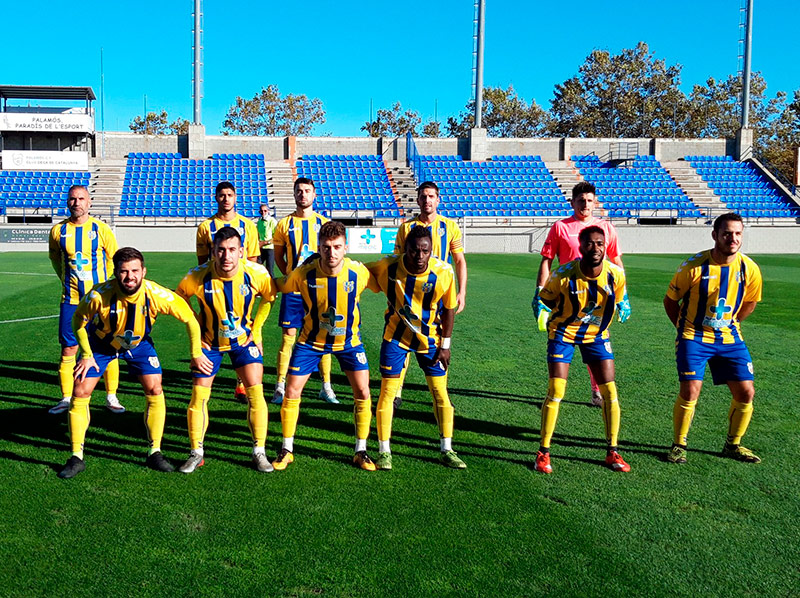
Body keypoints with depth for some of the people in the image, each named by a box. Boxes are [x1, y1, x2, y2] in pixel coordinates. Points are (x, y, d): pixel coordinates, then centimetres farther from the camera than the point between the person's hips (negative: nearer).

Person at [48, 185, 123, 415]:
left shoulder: (101, 229, -3)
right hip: (71, 300, 1)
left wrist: (103, 285, 10)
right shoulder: (58, 230, 2)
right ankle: (66, 398, 16)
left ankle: (111, 397, 11)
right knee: (68, 350, 3)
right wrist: (68, 280, 15)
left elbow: (113, 258, 8)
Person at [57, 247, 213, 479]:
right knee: (80, 393, -7)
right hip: (101, 344, 0)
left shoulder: (157, 295, -33)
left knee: (154, 391, -9)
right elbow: (79, 321, -13)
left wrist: (196, 353, -13)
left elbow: (189, 318, -17)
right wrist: (87, 355, -13)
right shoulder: (99, 295, -34)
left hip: (139, 343, 1)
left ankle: (154, 453, 7)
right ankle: (76, 458, 8)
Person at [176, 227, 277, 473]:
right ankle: (196, 453, 15)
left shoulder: (257, 273, -22)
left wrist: (255, 329, -2)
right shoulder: (198, 276, -25)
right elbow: (180, 298, -2)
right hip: (210, 342, 0)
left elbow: (269, 297, 1)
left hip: (244, 339, 0)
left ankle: (259, 452, 6)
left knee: (255, 393, -9)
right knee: (198, 395, -3)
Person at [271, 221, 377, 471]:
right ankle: (286, 450, 17)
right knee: (291, 392, -2)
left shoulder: (359, 272, -22)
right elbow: (280, 287, -2)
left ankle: (361, 451, 13)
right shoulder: (304, 274, -23)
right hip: (312, 340, 0)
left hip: (349, 340, 0)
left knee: (362, 392, -5)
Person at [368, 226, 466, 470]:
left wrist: (445, 344, -5)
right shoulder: (387, 267, -20)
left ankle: (446, 450, 18)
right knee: (387, 391, -4)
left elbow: (448, 309, -6)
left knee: (440, 392, 2)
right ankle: (384, 451, 10)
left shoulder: (444, 272, -19)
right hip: (395, 336, -1)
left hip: (430, 338, 1)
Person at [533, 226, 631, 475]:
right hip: (563, 333, -3)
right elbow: (545, 297, -3)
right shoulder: (563, 274, -24)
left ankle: (612, 452, 15)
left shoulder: (616, 274, -16)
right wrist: (568, 313, -1)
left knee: (610, 392, -1)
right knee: (555, 392, -10)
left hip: (597, 334, 3)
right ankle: (543, 453, 4)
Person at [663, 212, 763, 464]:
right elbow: (670, 300, -2)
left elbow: (749, 303, 14)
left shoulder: (749, 269, -6)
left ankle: (733, 445, 23)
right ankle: (678, 445, 7)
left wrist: (728, 324, 13)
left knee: (745, 392, 1)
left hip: (729, 337, 4)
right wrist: (685, 329, 2)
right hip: (694, 337, -4)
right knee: (690, 391, -13)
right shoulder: (694, 266, -16)